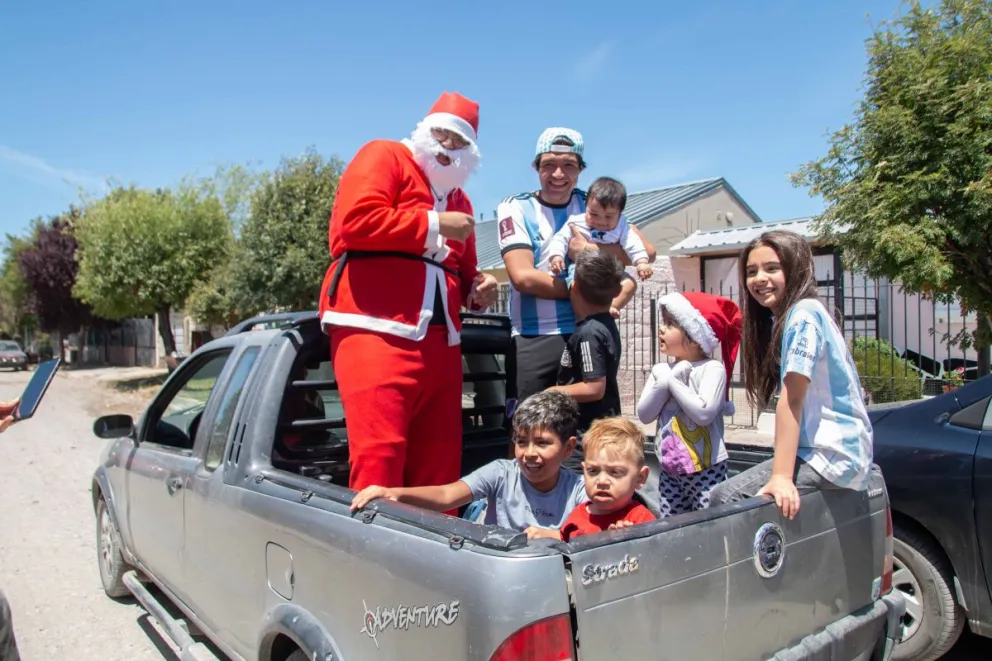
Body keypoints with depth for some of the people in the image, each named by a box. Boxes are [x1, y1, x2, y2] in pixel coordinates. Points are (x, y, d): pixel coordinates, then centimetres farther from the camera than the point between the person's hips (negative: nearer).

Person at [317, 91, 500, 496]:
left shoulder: (458, 199, 28)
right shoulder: (384, 156, 7)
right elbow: (356, 220, -12)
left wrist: (478, 289, 12)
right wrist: (434, 224, -6)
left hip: (440, 343, 7)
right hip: (377, 333, -7)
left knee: (438, 472, 6)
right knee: (379, 466, -12)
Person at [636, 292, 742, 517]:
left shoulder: (712, 369, -10)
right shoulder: (661, 371, 5)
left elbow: (704, 413, -23)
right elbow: (644, 415, 0)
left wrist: (673, 381, -14)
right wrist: (663, 383, -12)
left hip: (706, 470, -5)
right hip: (669, 470, 6)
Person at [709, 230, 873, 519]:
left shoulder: (803, 314, -14)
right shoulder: (779, 319, 14)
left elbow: (791, 399, -20)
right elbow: (792, 398, 10)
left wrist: (782, 476, -22)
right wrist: (780, 468, 6)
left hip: (833, 455, -10)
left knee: (725, 498, -19)